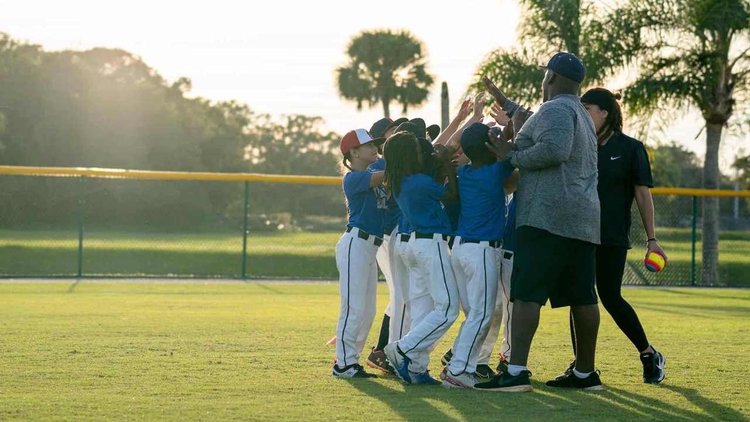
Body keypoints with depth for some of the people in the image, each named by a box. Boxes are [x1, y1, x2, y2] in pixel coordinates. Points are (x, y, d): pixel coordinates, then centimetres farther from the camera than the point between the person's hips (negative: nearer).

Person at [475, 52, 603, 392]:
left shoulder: (556, 109, -7)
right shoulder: (583, 116, 23)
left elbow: (554, 149, -23)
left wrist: (512, 156, -12)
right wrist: (521, 133, 39)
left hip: (547, 217, -10)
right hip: (584, 219, 10)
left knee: (526, 292, -13)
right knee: (582, 297, 11)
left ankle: (516, 372, -22)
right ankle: (585, 373, 17)